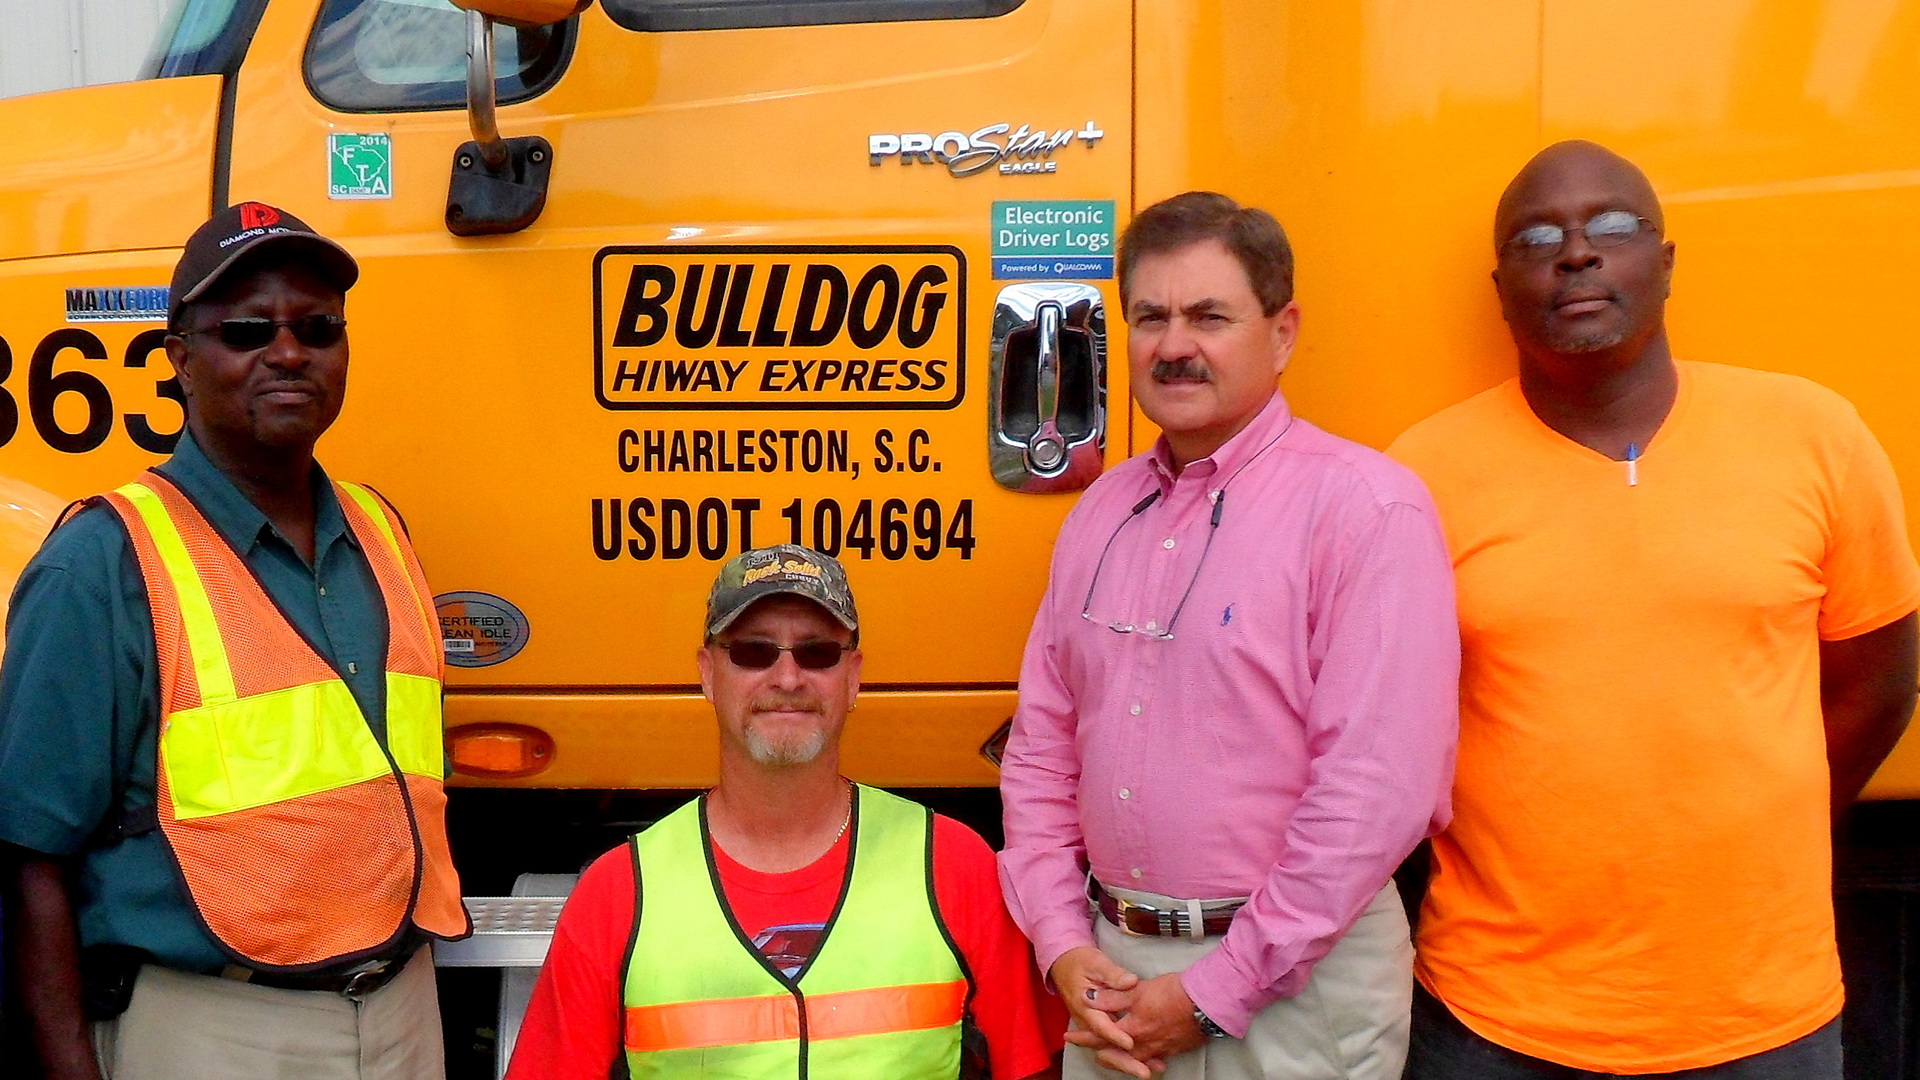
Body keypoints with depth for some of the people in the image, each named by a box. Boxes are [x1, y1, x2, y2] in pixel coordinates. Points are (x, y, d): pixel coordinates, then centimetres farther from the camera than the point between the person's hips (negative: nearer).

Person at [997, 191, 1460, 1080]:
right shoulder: (1102, 512, 6)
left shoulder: (1366, 507, -13)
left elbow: (1379, 790, -19)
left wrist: (1215, 992, -15)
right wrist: (1063, 945, -2)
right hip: (1114, 968, 5)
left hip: (1294, 986, -5)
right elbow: (1041, 745, 9)